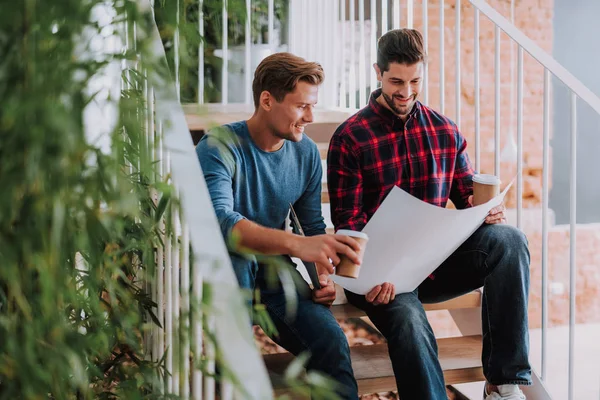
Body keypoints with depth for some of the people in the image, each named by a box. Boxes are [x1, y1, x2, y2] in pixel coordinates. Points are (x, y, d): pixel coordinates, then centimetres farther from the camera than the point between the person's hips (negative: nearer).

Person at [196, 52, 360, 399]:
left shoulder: (306, 153, 0)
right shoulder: (219, 148, -19)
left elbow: (313, 225, 10)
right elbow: (220, 221, -37)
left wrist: (326, 273, -11)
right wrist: (298, 244, -51)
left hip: (274, 268, 3)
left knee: (332, 341, -22)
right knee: (235, 258, -37)